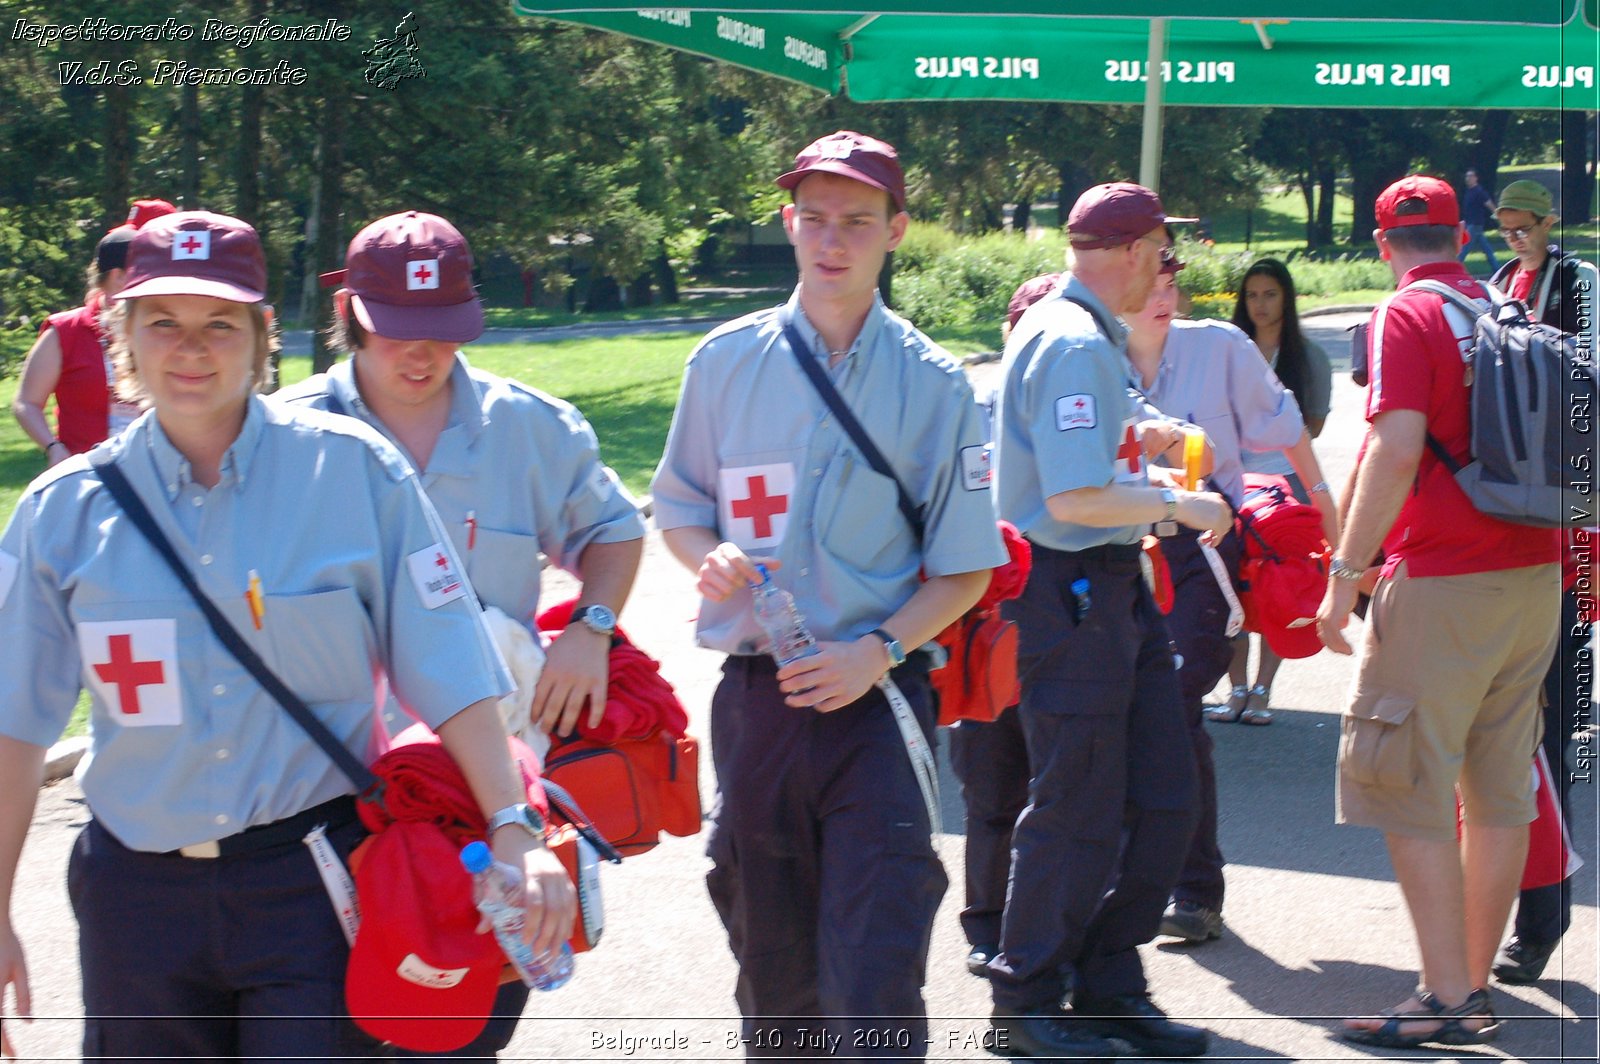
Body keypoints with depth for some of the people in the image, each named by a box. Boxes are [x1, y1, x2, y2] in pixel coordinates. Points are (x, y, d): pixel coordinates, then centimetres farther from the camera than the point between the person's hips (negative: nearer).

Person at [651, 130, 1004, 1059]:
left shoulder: (934, 384, 1)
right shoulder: (727, 360, 6)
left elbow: (966, 570, 3)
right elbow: (678, 508, 15)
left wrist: (879, 650, -13)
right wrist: (712, 557, -8)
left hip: (876, 702, -2)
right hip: (757, 697, 3)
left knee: (876, 982, -10)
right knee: (773, 965, 13)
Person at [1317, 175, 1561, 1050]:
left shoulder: (1406, 317, -7)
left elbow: (1394, 452, -17)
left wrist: (1345, 573, -15)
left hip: (1442, 583, -7)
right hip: (1534, 573, 7)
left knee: (1408, 787, -3)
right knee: (1499, 789, 11)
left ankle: (1449, 998, -7)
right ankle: (1475, 985, 18)